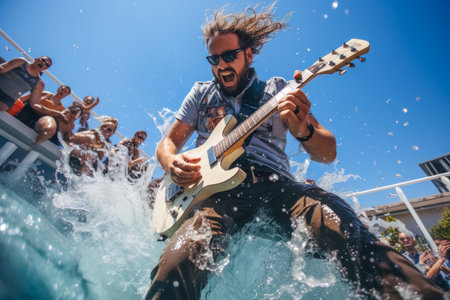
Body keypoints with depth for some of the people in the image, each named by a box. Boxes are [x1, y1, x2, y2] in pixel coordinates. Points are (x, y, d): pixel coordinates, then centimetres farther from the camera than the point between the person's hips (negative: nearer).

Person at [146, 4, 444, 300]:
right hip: (220, 185, 2)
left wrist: (303, 130, -16)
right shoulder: (201, 93, 20)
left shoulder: (279, 90, 14)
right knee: (177, 264, -30)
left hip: (274, 183, 0)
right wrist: (172, 163, -5)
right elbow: (168, 142, 20)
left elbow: (328, 153, 9)